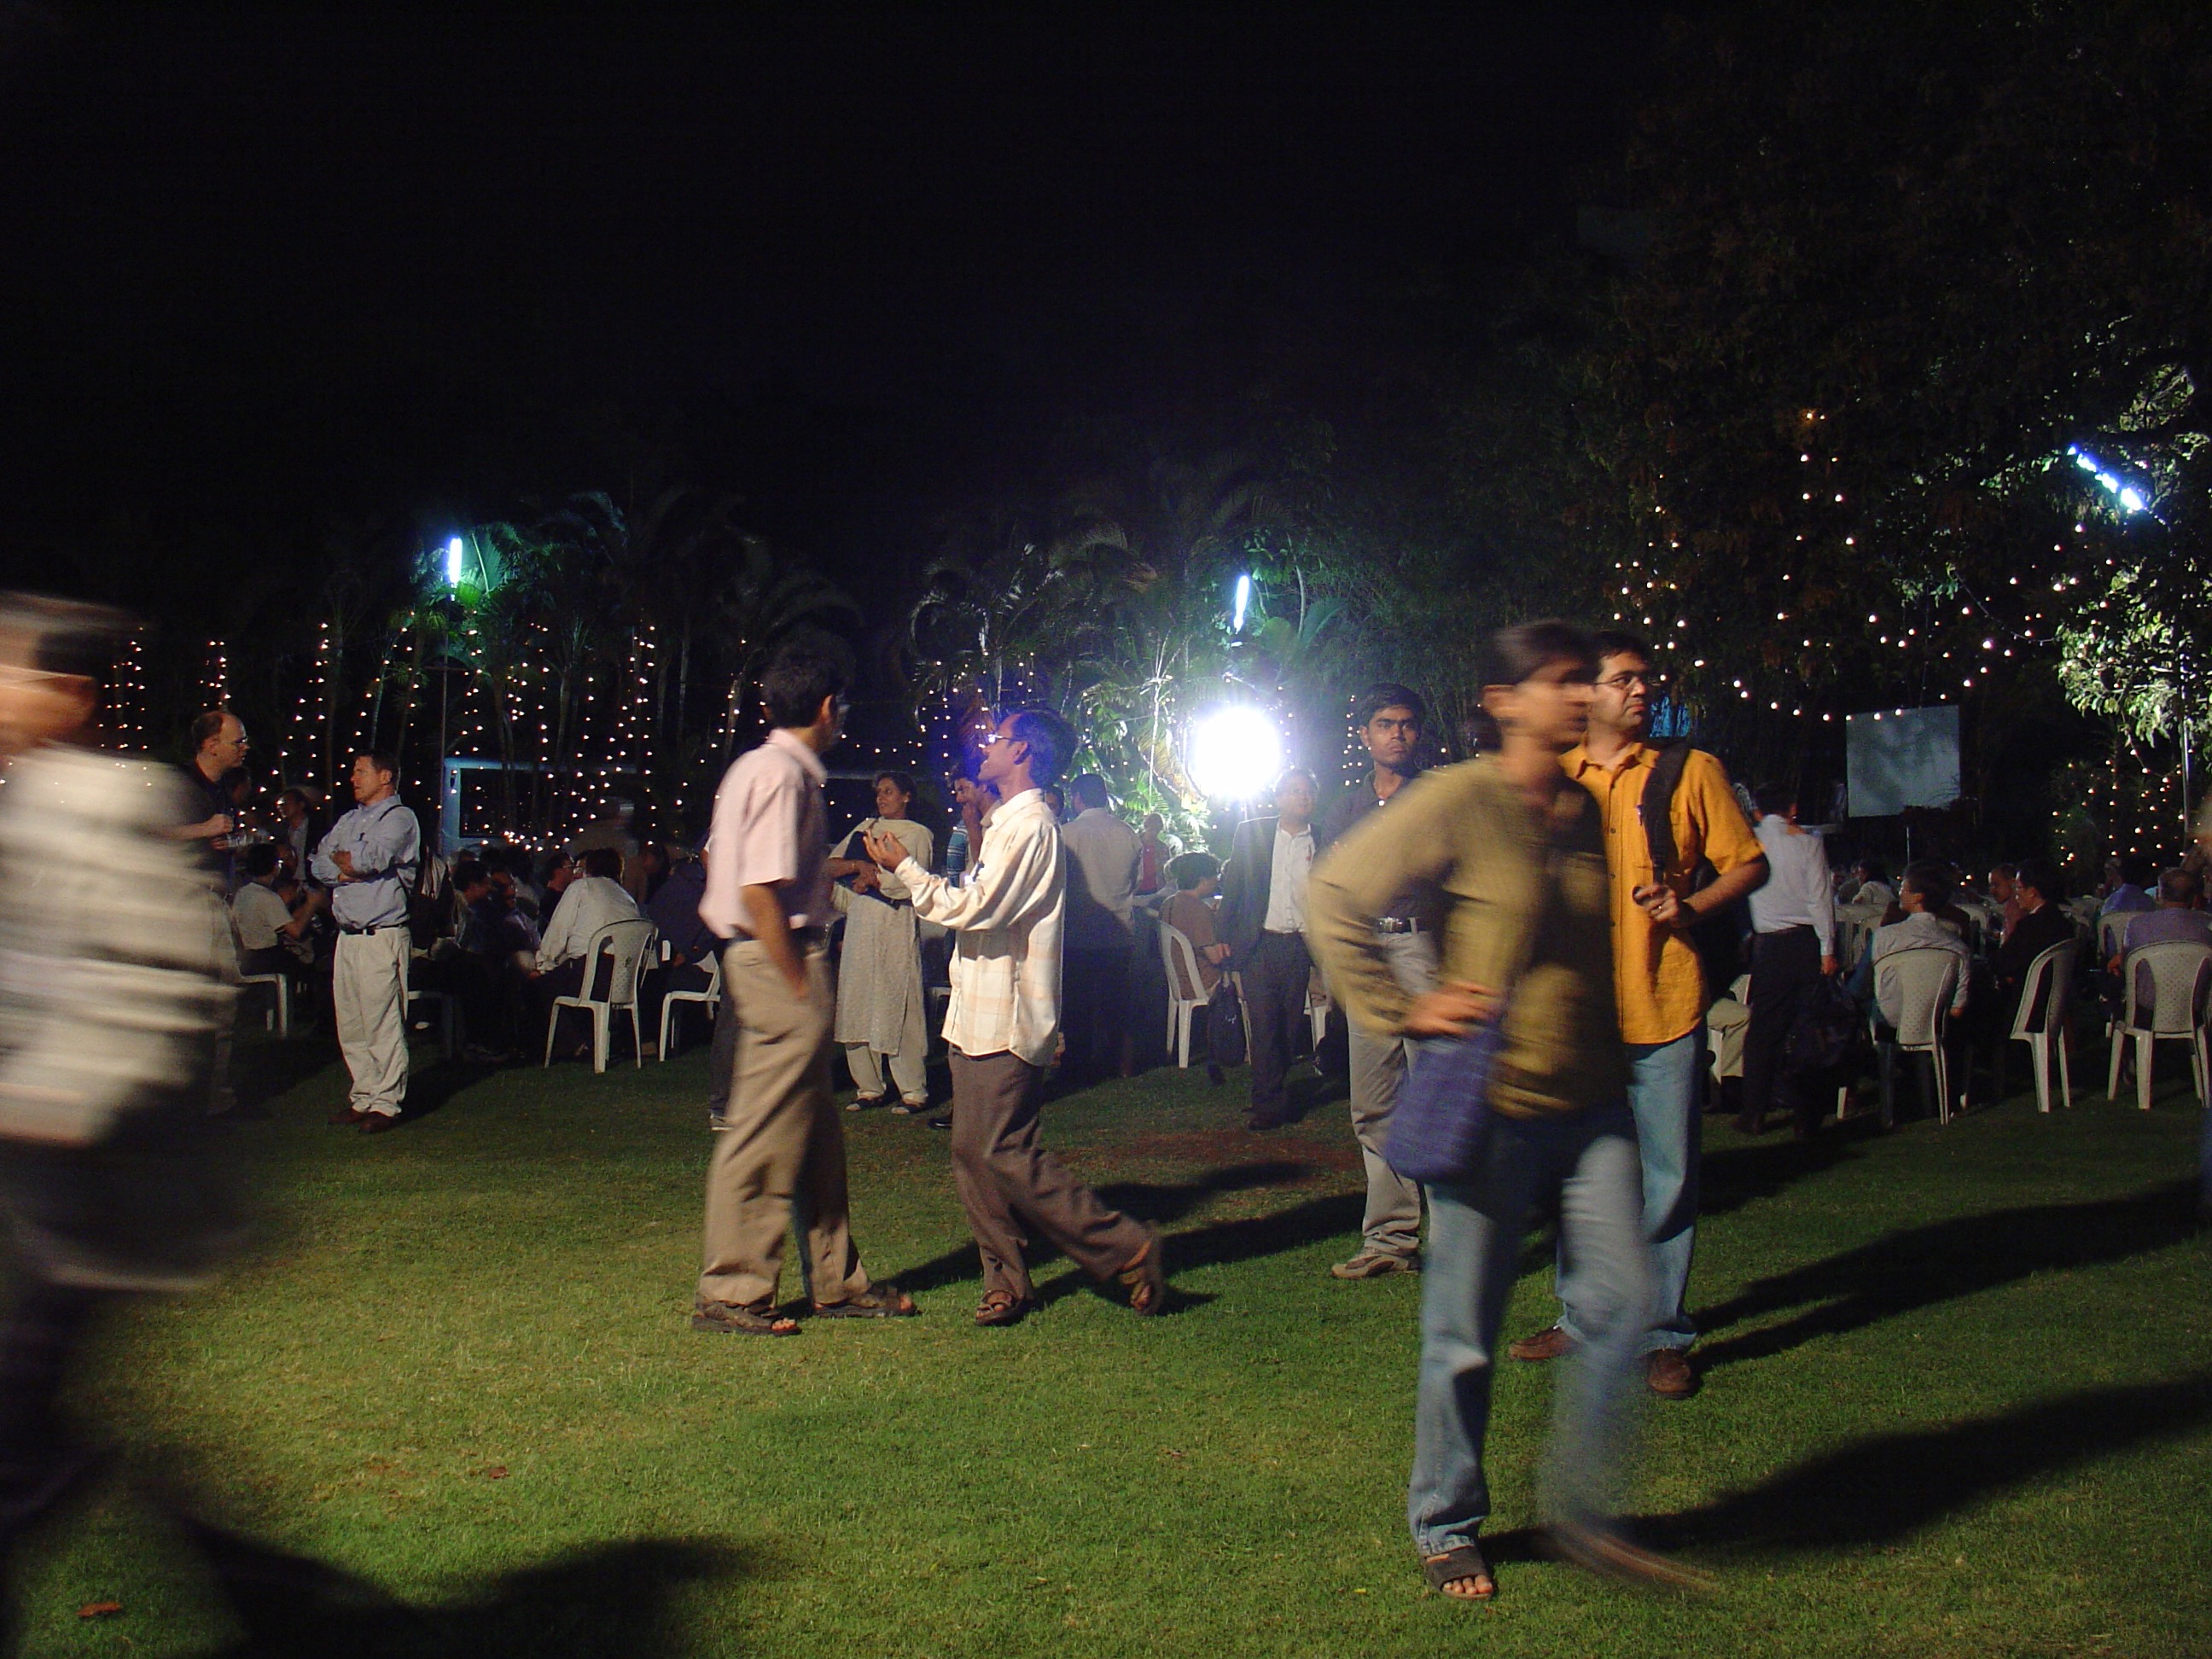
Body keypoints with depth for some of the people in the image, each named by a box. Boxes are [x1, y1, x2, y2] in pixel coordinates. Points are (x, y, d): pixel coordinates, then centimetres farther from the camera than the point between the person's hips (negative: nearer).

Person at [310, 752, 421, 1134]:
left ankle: (387, 1103, -3)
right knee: (350, 1024, 9)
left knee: (383, 1023, -7)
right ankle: (363, 1097, 17)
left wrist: (342, 859, 0)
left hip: (382, 936, -8)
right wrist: (349, 870, -8)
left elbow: (374, 857, -20)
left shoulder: (399, 818, -3)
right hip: (347, 935, 8)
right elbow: (319, 865, 11)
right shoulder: (349, 820, 21)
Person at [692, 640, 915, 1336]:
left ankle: (837, 1282, 25)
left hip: (763, 959, 11)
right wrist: (801, 989, -18)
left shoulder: (753, 768, 15)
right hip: (781, 962, -11)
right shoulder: (782, 775, -16)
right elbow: (760, 893, -22)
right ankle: (729, 1292, 5)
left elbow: (718, 864, 20)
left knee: (815, 1130, 16)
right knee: (766, 1134, -4)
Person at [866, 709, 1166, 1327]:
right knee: (972, 1153, 7)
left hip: (1006, 1022, -10)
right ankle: (1006, 1282, 13)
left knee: (1003, 1152, -11)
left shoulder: (1030, 825, -14)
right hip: (978, 1018, 10)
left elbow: (974, 908, -19)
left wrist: (905, 868, -10)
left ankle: (1127, 1248, -4)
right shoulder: (1007, 823, 21)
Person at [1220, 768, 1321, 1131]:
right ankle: (1269, 1103, 2)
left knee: (1290, 1027, 5)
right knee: (1263, 1026, -3)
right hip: (1260, 944, -1)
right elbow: (1232, 886, 7)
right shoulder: (1251, 833, 6)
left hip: (1302, 947, 1)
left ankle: (1270, 1096, 20)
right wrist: (1225, 937, 1)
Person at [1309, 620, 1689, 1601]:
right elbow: (1337, 896, -12)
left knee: (1623, 1306, 3)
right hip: (1492, 1106, -6)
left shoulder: (1589, 812, 9)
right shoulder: (1460, 802, -11)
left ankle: (1580, 1513, 20)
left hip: (1593, 1105, 6)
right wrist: (1401, 1012, -13)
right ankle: (1446, 1529, 24)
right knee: (1465, 1336, 5)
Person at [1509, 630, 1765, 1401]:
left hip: (1664, 1005, -2)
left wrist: (1691, 905, -13)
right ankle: (1582, 1317, 24)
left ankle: (1664, 1335, 11)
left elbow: (1749, 863, 5)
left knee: (1668, 1177, 0)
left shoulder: (1691, 771, 3)